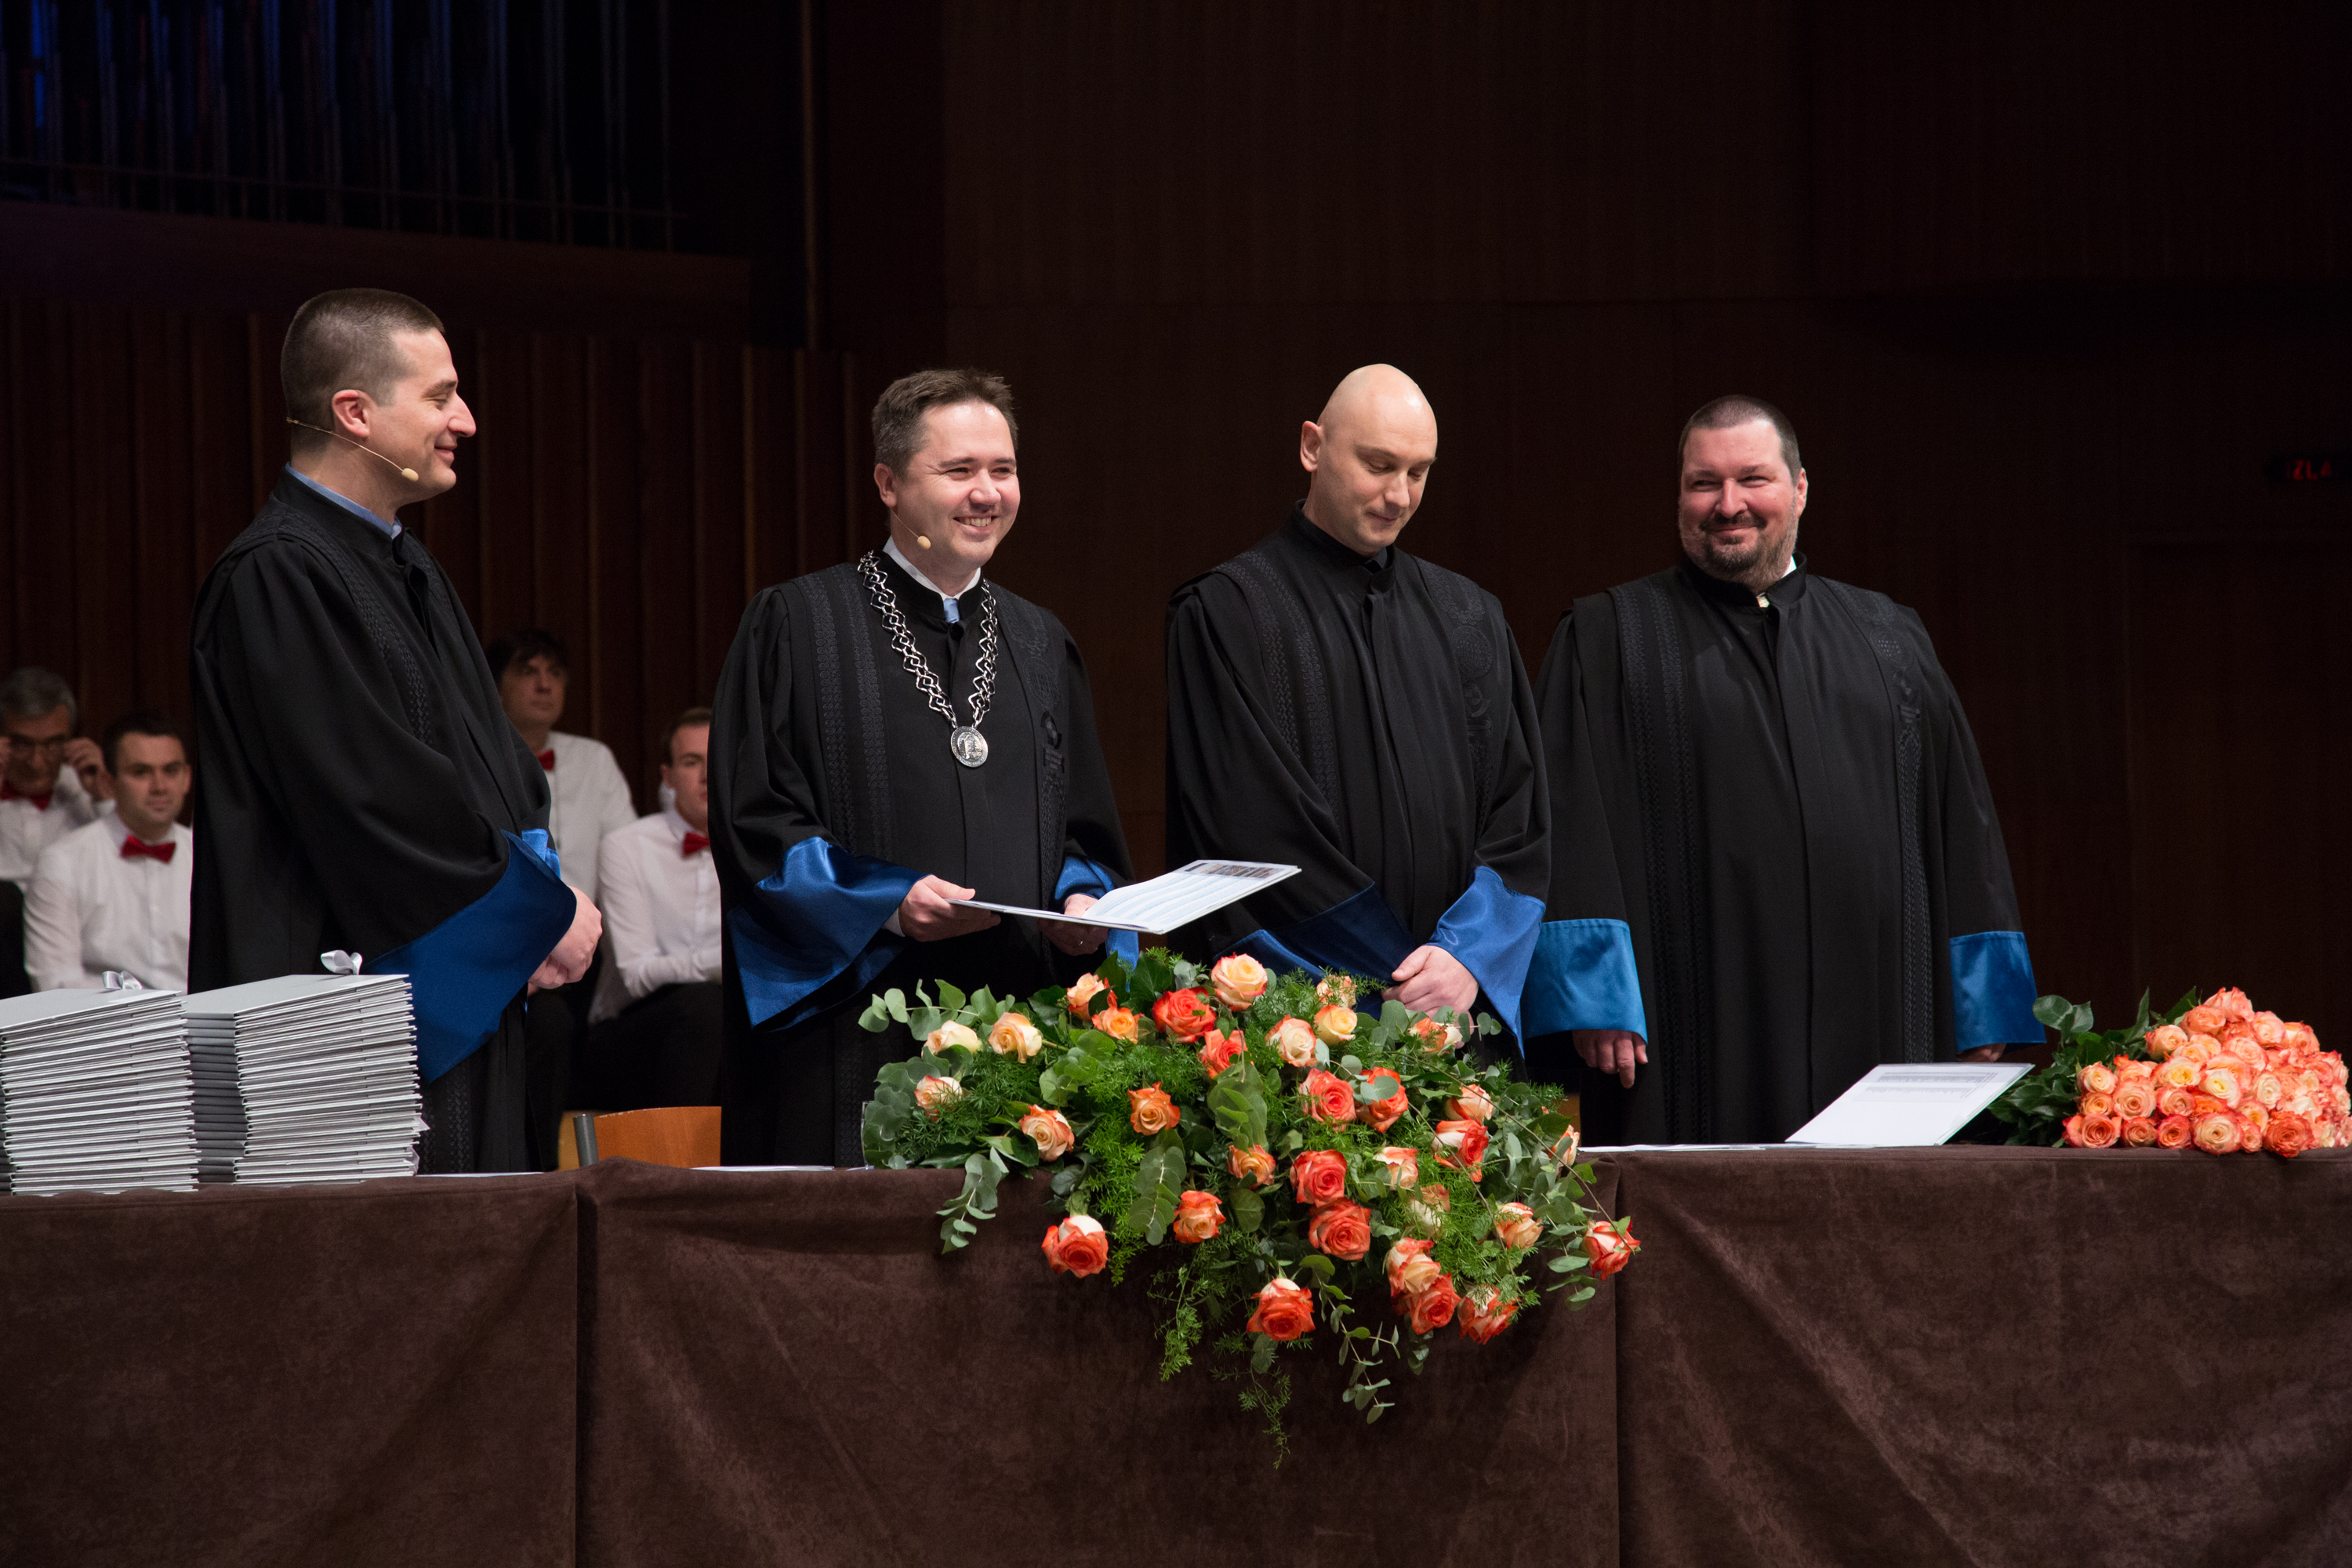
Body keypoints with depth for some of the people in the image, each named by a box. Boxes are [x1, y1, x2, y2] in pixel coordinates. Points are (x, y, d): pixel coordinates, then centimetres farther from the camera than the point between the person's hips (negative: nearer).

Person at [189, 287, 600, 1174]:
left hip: (464, 1010, 10)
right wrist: (541, 910, -11)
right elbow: (378, 797, -19)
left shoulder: (406, 569, 18)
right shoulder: (278, 580, -14)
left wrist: (536, 886, 0)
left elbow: (493, 761, 20)